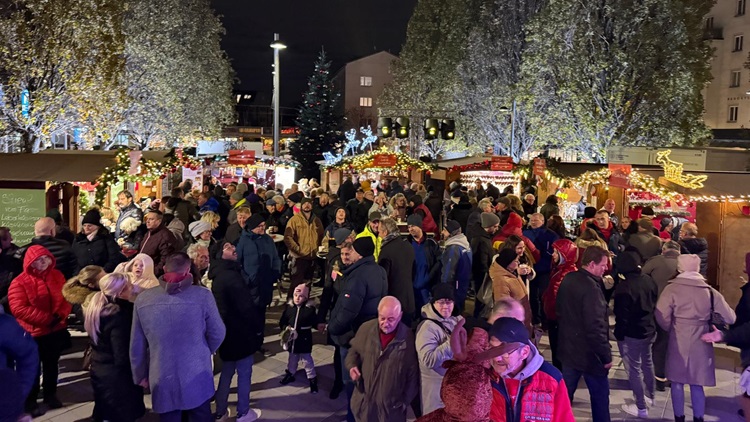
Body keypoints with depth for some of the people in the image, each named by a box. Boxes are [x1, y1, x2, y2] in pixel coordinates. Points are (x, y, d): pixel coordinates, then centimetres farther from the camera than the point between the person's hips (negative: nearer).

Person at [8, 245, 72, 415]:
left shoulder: (57, 276, 2)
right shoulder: (20, 282, -14)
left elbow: (66, 297, 3)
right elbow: (19, 309, -22)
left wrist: (60, 316, -16)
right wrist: (47, 318, -24)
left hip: (56, 331, 5)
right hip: (33, 334, -5)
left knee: (51, 365, 19)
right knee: (33, 369, 7)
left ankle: (50, 395, 34)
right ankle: (30, 401, 21)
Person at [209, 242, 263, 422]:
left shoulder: (219, 275, 8)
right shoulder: (231, 276, -24)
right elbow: (245, 306, -22)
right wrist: (258, 326, -10)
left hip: (227, 331, 9)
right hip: (240, 332, -9)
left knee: (227, 372, 18)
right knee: (244, 373, 5)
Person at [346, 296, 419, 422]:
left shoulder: (408, 338, -13)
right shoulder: (366, 328, -6)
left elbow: (413, 374, -5)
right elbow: (354, 351, 10)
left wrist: (406, 400, -3)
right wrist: (352, 365, -10)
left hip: (392, 404, -2)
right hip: (364, 400, 2)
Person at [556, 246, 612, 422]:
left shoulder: (567, 280, 2)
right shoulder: (591, 288, -25)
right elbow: (595, 327, -26)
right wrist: (606, 355, -16)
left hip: (568, 348, 8)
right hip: (588, 353, -8)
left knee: (565, 392, 17)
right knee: (600, 394, 10)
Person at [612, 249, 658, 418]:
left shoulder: (624, 286, -25)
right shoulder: (649, 280, -2)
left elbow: (622, 314, -21)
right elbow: (654, 303, 10)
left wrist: (619, 334, -8)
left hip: (631, 333, -8)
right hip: (649, 329, 8)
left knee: (634, 369, 2)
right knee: (647, 363, 24)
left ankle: (641, 408, 9)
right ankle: (649, 396, 42)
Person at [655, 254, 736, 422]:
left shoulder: (672, 288, -10)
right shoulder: (710, 291, -2)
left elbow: (662, 317, -17)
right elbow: (730, 318, 1)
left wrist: (671, 329, 4)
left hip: (678, 342, -2)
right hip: (701, 343, 2)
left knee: (677, 382, 12)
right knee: (697, 384, 14)